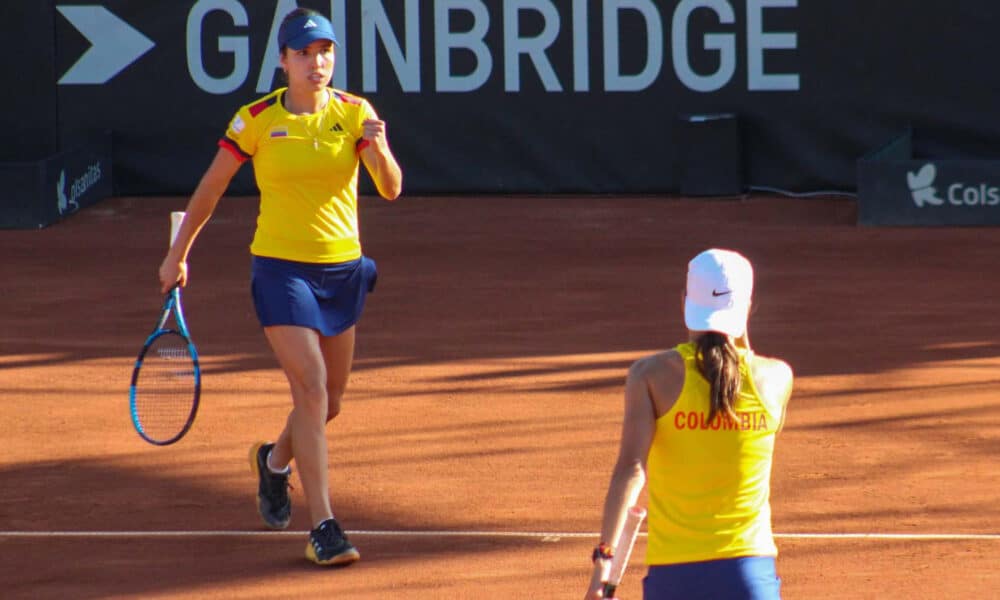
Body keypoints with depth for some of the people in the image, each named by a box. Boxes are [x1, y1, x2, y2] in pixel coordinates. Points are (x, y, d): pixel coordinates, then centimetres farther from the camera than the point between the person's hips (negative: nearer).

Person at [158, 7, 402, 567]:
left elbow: (392, 190, -12)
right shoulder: (256, 120, -7)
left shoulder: (355, 113, -3)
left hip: (342, 268, 4)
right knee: (311, 389, -16)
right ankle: (323, 528, -15)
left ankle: (275, 459, 46)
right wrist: (178, 253, 8)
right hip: (281, 267, -3)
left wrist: (379, 149, -32)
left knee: (330, 402, 14)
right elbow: (211, 188, 5)